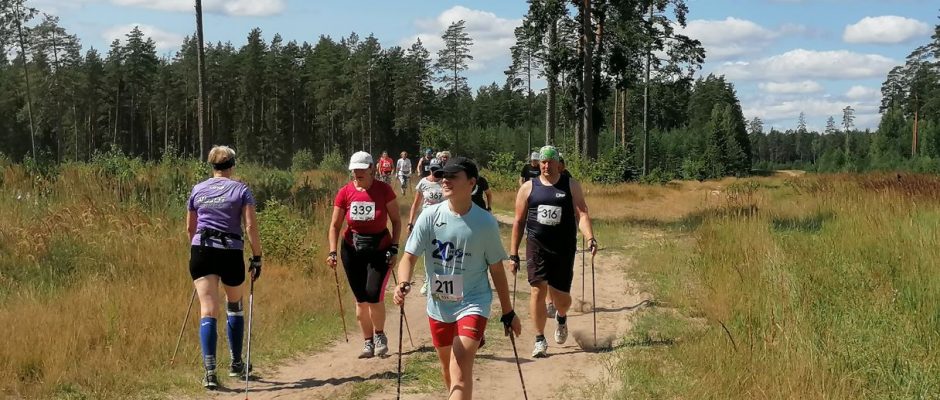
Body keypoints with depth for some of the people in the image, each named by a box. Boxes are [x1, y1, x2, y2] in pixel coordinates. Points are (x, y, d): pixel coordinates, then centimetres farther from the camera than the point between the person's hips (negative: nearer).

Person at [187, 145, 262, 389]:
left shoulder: (197, 190, 11)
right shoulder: (241, 190, 1)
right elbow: (251, 226, -7)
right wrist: (257, 258, -1)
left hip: (202, 252, 1)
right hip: (231, 253, -1)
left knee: (208, 311, -5)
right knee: (234, 307, 20)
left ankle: (210, 371, -18)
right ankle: (236, 365, 29)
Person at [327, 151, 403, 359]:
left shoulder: (384, 190, -9)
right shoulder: (345, 192, -3)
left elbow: (396, 220, -2)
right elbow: (335, 225, 1)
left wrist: (394, 248, -10)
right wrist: (333, 252, -10)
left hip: (379, 249, -3)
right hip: (352, 249, 3)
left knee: (374, 295, -14)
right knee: (361, 299, 7)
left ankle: (379, 335, 11)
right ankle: (368, 342, 19)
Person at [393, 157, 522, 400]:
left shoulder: (485, 223, -11)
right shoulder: (430, 216, -9)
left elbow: (496, 270, 0)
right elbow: (409, 256, -9)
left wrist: (508, 313, 6)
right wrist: (404, 284, -31)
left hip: (473, 303, -3)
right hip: (439, 306, 3)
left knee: (461, 370, -20)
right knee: (447, 366, 20)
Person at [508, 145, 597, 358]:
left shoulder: (571, 186, 5)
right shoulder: (528, 188, 6)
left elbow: (582, 214, -4)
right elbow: (519, 222, 9)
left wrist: (590, 238, -22)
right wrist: (513, 254, 6)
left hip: (564, 248, 0)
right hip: (536, 246, 0)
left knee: (561, 296, 3)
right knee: (538, 290, -11)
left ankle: (562, 318, 40)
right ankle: (540, 340, 0)